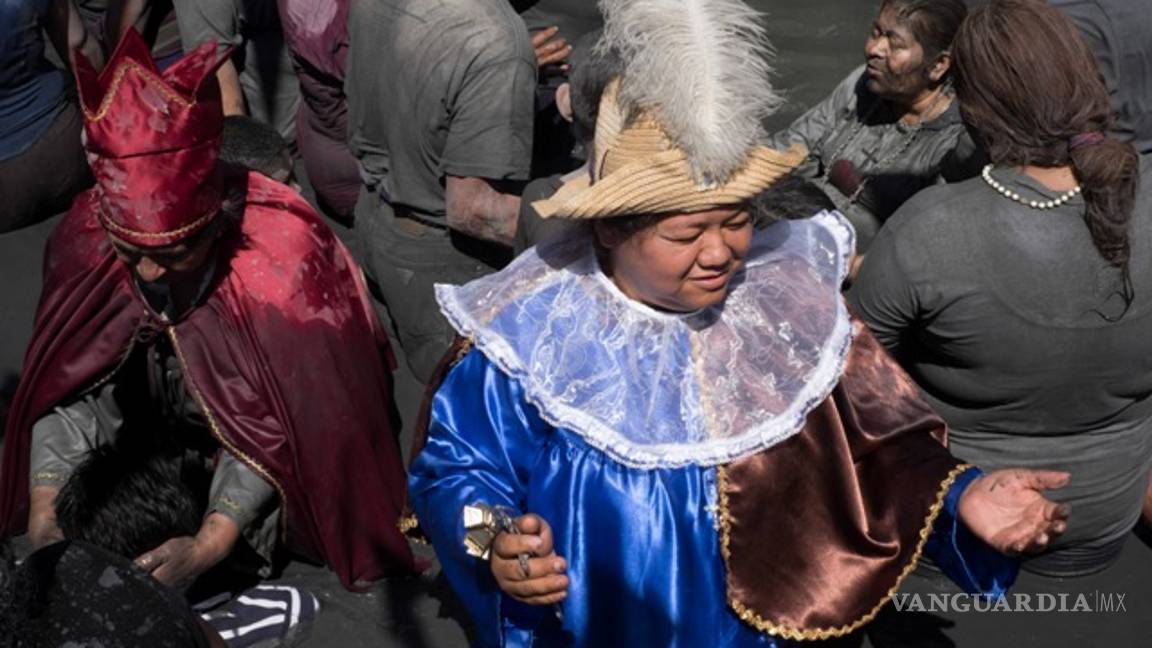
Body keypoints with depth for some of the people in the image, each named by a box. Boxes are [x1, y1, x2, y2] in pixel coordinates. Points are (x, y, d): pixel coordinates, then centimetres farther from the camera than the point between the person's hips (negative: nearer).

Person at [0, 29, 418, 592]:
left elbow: (283, 420, -28)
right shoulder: (86, 237, -24)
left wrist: (209, 545, -35)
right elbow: (70, 381, -13)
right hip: (162, 425, 3)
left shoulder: (283, 258, -36)